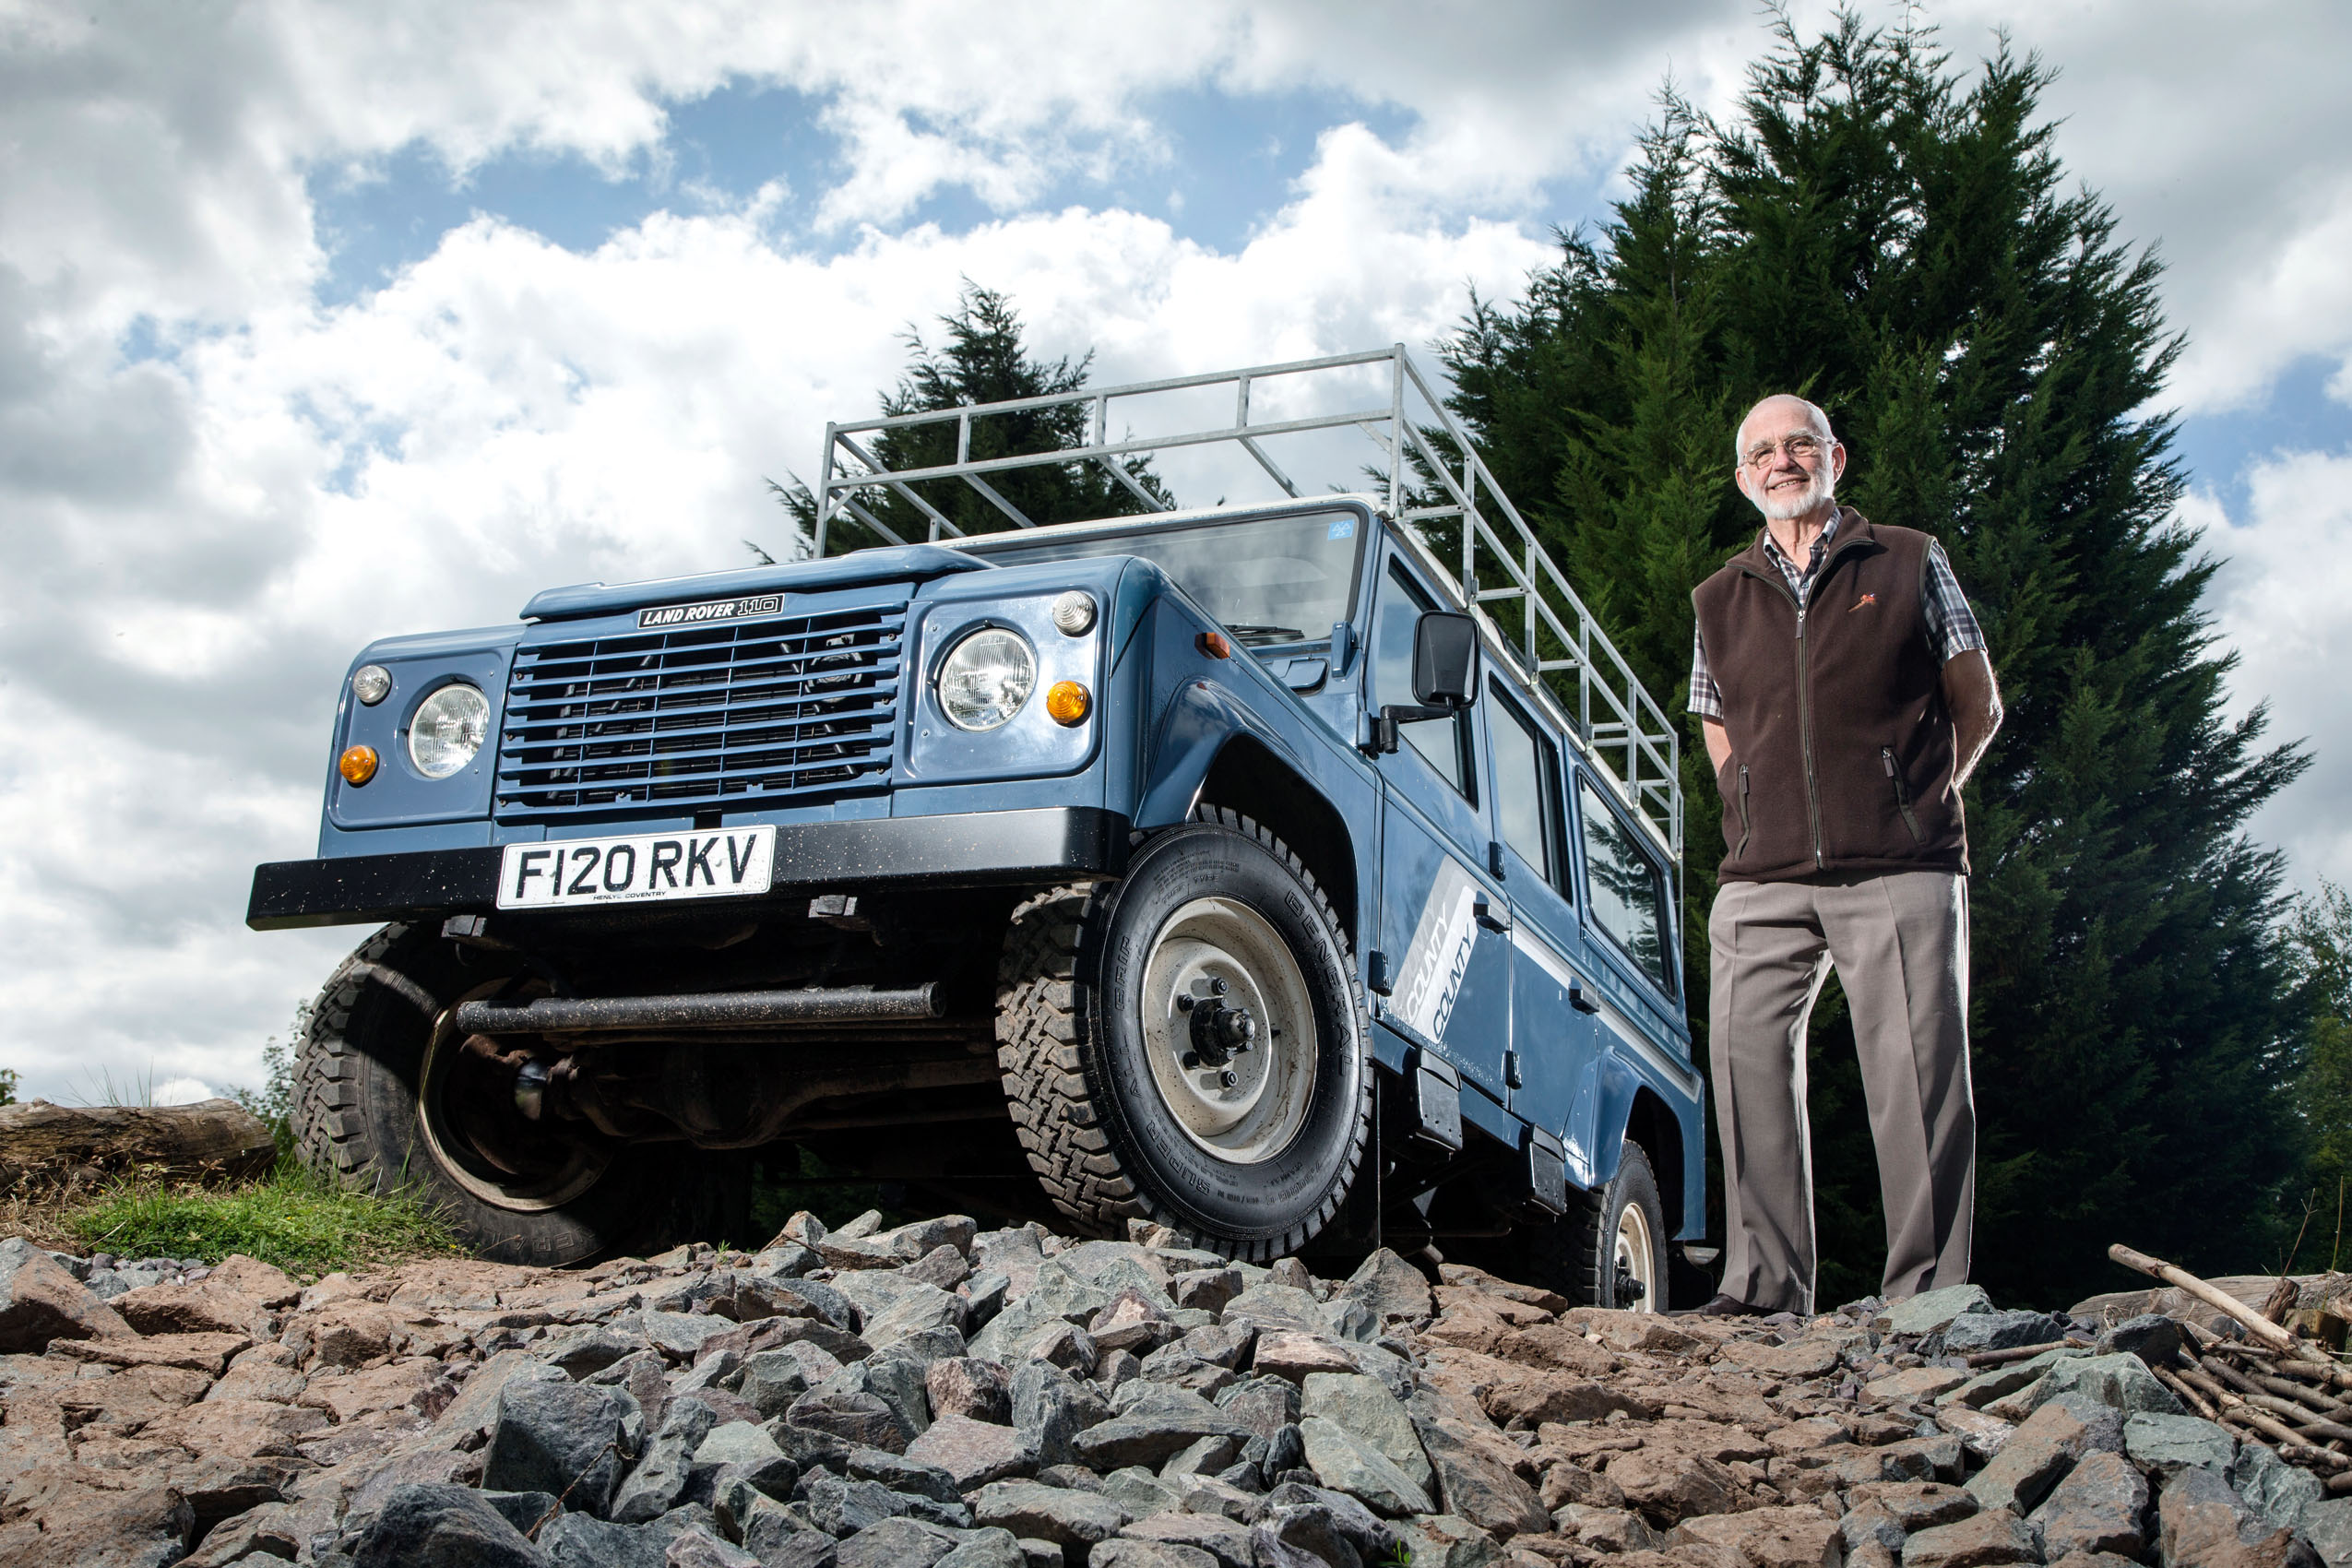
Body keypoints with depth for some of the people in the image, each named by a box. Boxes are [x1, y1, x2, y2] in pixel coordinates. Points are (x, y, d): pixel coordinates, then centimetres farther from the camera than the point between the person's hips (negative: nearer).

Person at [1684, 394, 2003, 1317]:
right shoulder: (1719, 601, 18)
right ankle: (1765, 1287, -1)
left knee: (1917, 1076, -7)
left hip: (1900, 874, -2)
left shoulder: (1910, 564, 11)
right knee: (1746, 1058, -7)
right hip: (1765, 882, 3)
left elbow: (1978, 708, 14)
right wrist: (1768, 827, 12)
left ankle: (1929, 1295, -2)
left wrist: (1913, 806, 11)